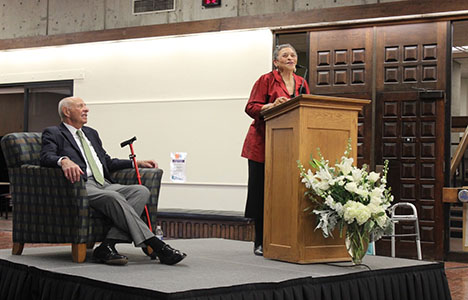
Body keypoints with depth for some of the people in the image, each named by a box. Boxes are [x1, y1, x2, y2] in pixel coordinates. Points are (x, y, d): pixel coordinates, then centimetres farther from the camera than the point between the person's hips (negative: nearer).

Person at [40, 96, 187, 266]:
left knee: (141, 191, -20)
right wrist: (64, 161, -33)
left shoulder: (91, 133, 31)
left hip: (104, 185, 7)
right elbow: (46, 157, -10)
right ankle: (156, 246, -34)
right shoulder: (53, 133, 9)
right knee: (114, 197, -35)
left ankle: (107, 246, -30)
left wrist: (136, 163, 22)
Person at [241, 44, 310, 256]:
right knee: (262, 192, -1)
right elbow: (251, 107, -7)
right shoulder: (266, 80, -1)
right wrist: (272, 105, -22)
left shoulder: (302, 83, 15)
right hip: (263, 143, -4)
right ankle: (260, 242, 6)